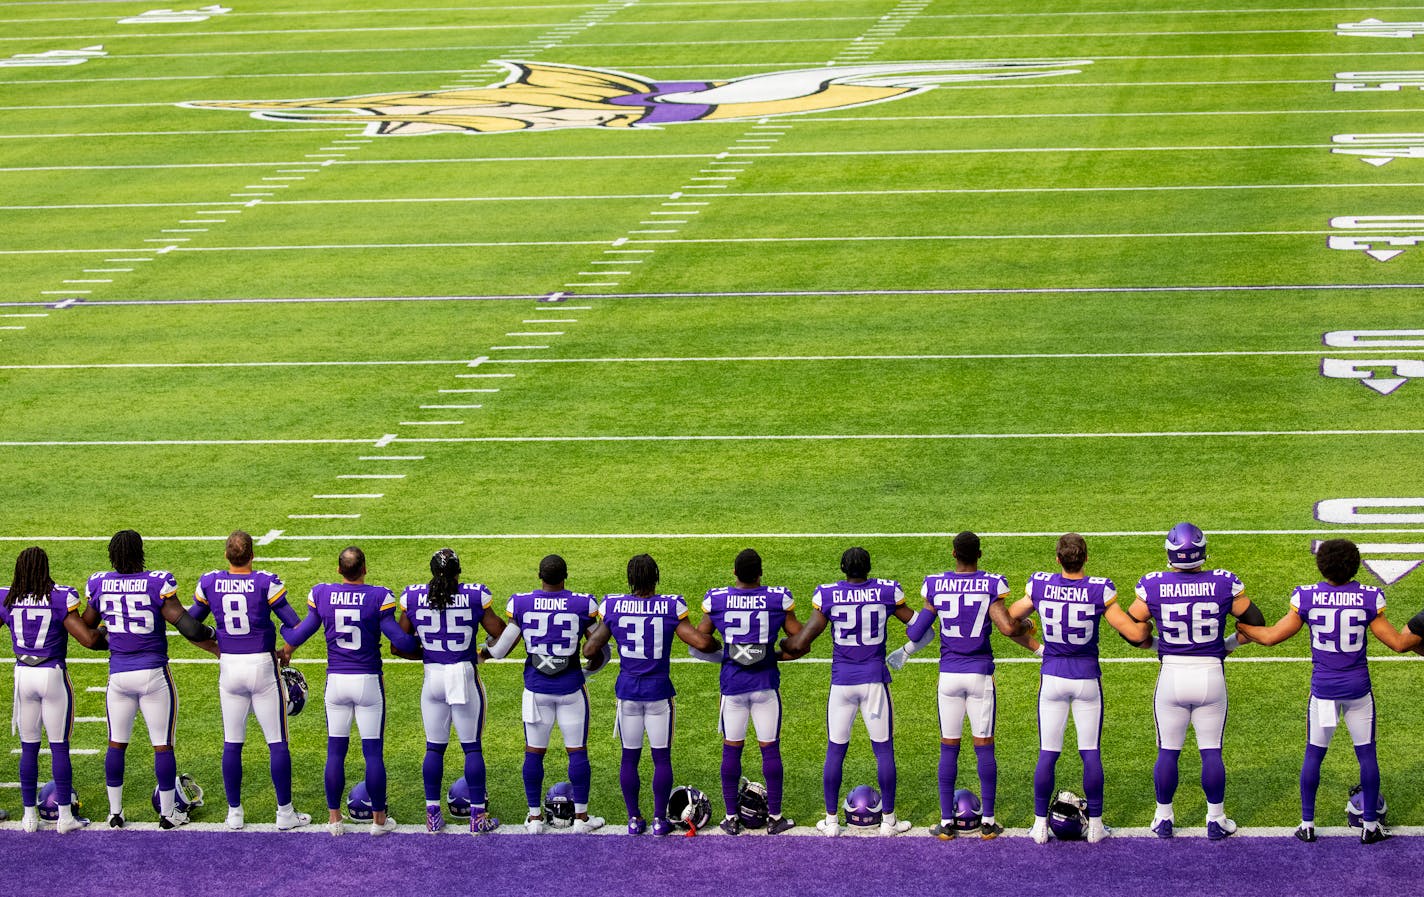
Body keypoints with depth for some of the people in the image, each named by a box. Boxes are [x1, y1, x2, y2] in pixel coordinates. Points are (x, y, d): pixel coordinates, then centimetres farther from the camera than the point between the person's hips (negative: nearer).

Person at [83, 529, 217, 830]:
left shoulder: (99, 585, -2)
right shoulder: (157, 584, -13)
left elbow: (85, 628, 12)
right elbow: (186, 625, -15)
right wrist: (216, 646, -2)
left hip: (118, 676, 3)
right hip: (154, 674, -3)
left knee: (116, 745, 15)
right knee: (163, 746, 7)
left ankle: (115, 813, 18)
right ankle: (167, 813, 13)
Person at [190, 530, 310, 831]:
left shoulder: (209, 583, -3)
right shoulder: (266, 583, -12)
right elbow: (293, 624, -9)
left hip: (229, 668, 3)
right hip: (262, 665, -3)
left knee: (232, 744, 12)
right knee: (277, 742, 6)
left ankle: (234, 813, 15)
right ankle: (285, 812, 9)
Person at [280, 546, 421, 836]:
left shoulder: (321, 594, -3)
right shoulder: (379, 597, -12)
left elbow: (301, 632, 2)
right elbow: (399, 640, -13)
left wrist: (286, 651, 24)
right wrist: (422, 647, 7)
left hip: (335, 681, 2)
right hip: (368, 681, -2)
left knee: (335, 751, 10)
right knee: (373, 752, 6)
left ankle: (334, 818, 14)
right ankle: (379, 819, 13)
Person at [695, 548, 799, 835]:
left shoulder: (716, 599, -7)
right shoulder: (778, 599, -8)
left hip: (732, 684, 1)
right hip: (766, 682, -1)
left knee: (732, 749, 10)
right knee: (770, 749, 7)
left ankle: (732, 818, 14)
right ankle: (774, 817, 13)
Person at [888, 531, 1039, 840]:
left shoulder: (935, 586, -4)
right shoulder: (991, 586, -9)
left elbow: (917, 631, 1)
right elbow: (1008, 628, -17)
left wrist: (907, 650, 23)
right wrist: (1027, 628, 4)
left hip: (949, 675, 1)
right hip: (980, 674, -1)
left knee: (949, 748, 8)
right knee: (984, 747, 6)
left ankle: (946, 822, 9)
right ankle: (988, 822, 10)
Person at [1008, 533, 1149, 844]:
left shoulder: (1039, 586, -9)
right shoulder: (1100, 591, -15)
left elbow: (1009, 619, 6)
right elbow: (1134, 634, -12)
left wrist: (1026, 626, 27)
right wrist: (1147, 625, 9)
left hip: (1052, 678, 1)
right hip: (1087, 678, -1)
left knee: (1047, 754, 8)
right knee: (1091, 753, 8)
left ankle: (1040, 824, 12)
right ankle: (1095, 824, 13)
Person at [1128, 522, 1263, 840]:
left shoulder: (1153, 587, -8)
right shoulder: (1224, 584, -7)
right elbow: (1256, 623, 2)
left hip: (1171, 675, 0)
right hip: (1211, 674, 0)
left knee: (1167, 752, 11)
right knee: (1211, 752, 9)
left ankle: (1164, 819, 19)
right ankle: (1216, 820, 15)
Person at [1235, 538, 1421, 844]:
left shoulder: (1307, 598, -9)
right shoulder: (1369, 599, -9)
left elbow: (1271, 636, -3)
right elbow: (1398, 643, -4)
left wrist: (1242, 627, 14)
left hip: (1323, 688, 0)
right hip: (1358, 688, 0)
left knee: (1313, 755, 12)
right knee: (1367, 755, 11)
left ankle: (1307, 824, 17)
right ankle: (1370, 826, 16)